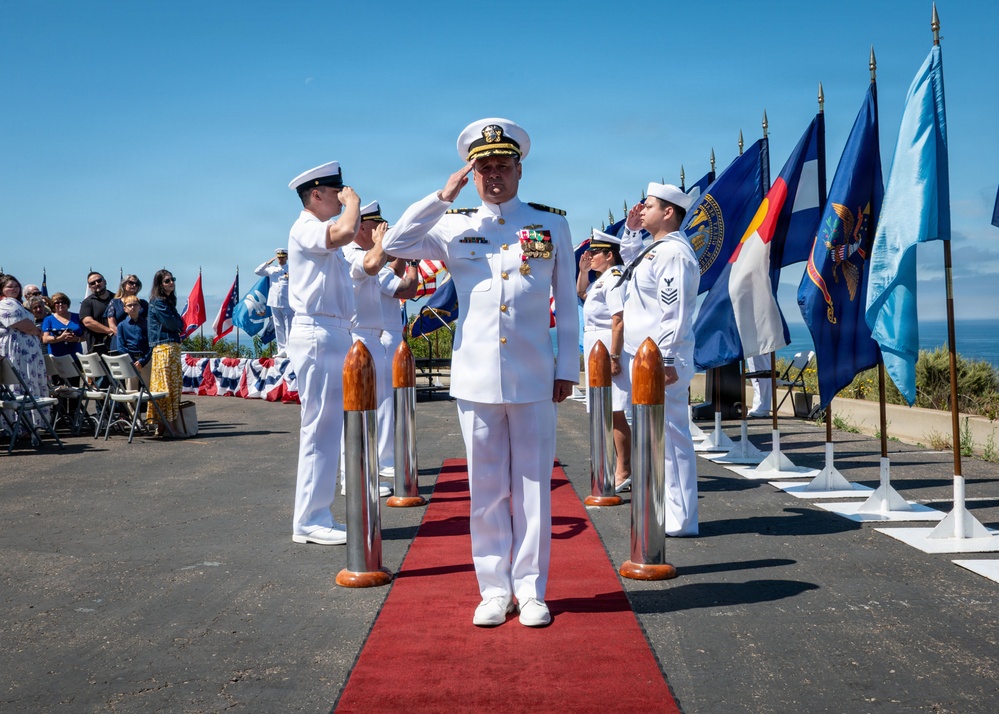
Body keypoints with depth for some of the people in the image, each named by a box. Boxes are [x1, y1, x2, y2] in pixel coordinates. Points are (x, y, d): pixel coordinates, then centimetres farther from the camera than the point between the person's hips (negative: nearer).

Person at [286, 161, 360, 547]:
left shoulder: (320, 234, 21)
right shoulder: (305, 229, -11)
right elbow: (345, 231, -32)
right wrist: (352, 201, -13)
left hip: (332, 336, 10)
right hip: (317, 335, -10)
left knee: (325, 430, 12)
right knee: (320, 430, -8)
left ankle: (315, 518, 18)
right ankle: (310, 522, -2)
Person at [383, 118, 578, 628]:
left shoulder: (552, 225, 8)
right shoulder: (454, 228, 8)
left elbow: (566, 302, 9)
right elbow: (394, 245, -4)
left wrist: (567, 368, 4)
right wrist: (443, 196, -7)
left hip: (534, 378, 0)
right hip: (476, 378, 1)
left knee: (532, 486, 4)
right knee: (487, 489, 6)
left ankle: (530, 590, 14)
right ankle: (494, 590, 16)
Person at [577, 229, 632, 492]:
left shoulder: (614, 278, -13)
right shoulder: (601, 279, 18)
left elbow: (619, 321, -21)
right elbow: (581, 293, 39)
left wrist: (614, 357, -25)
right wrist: (583, 270, 21)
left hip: (608, 349, -11)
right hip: (596, 351, 11)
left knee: (615, 412, -10)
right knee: (609, 413, 12)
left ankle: (623, 473, -7)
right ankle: (622, 469, 20)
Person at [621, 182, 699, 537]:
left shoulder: (674, 252, -14)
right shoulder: (655, 250, 17)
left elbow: (674, 312, -21)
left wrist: (666, 361, -24)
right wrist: (631, 229, 28)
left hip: (662, 361, -10)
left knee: (669, 436, -7)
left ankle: (679, 519, -1)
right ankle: (670, 511, 22)